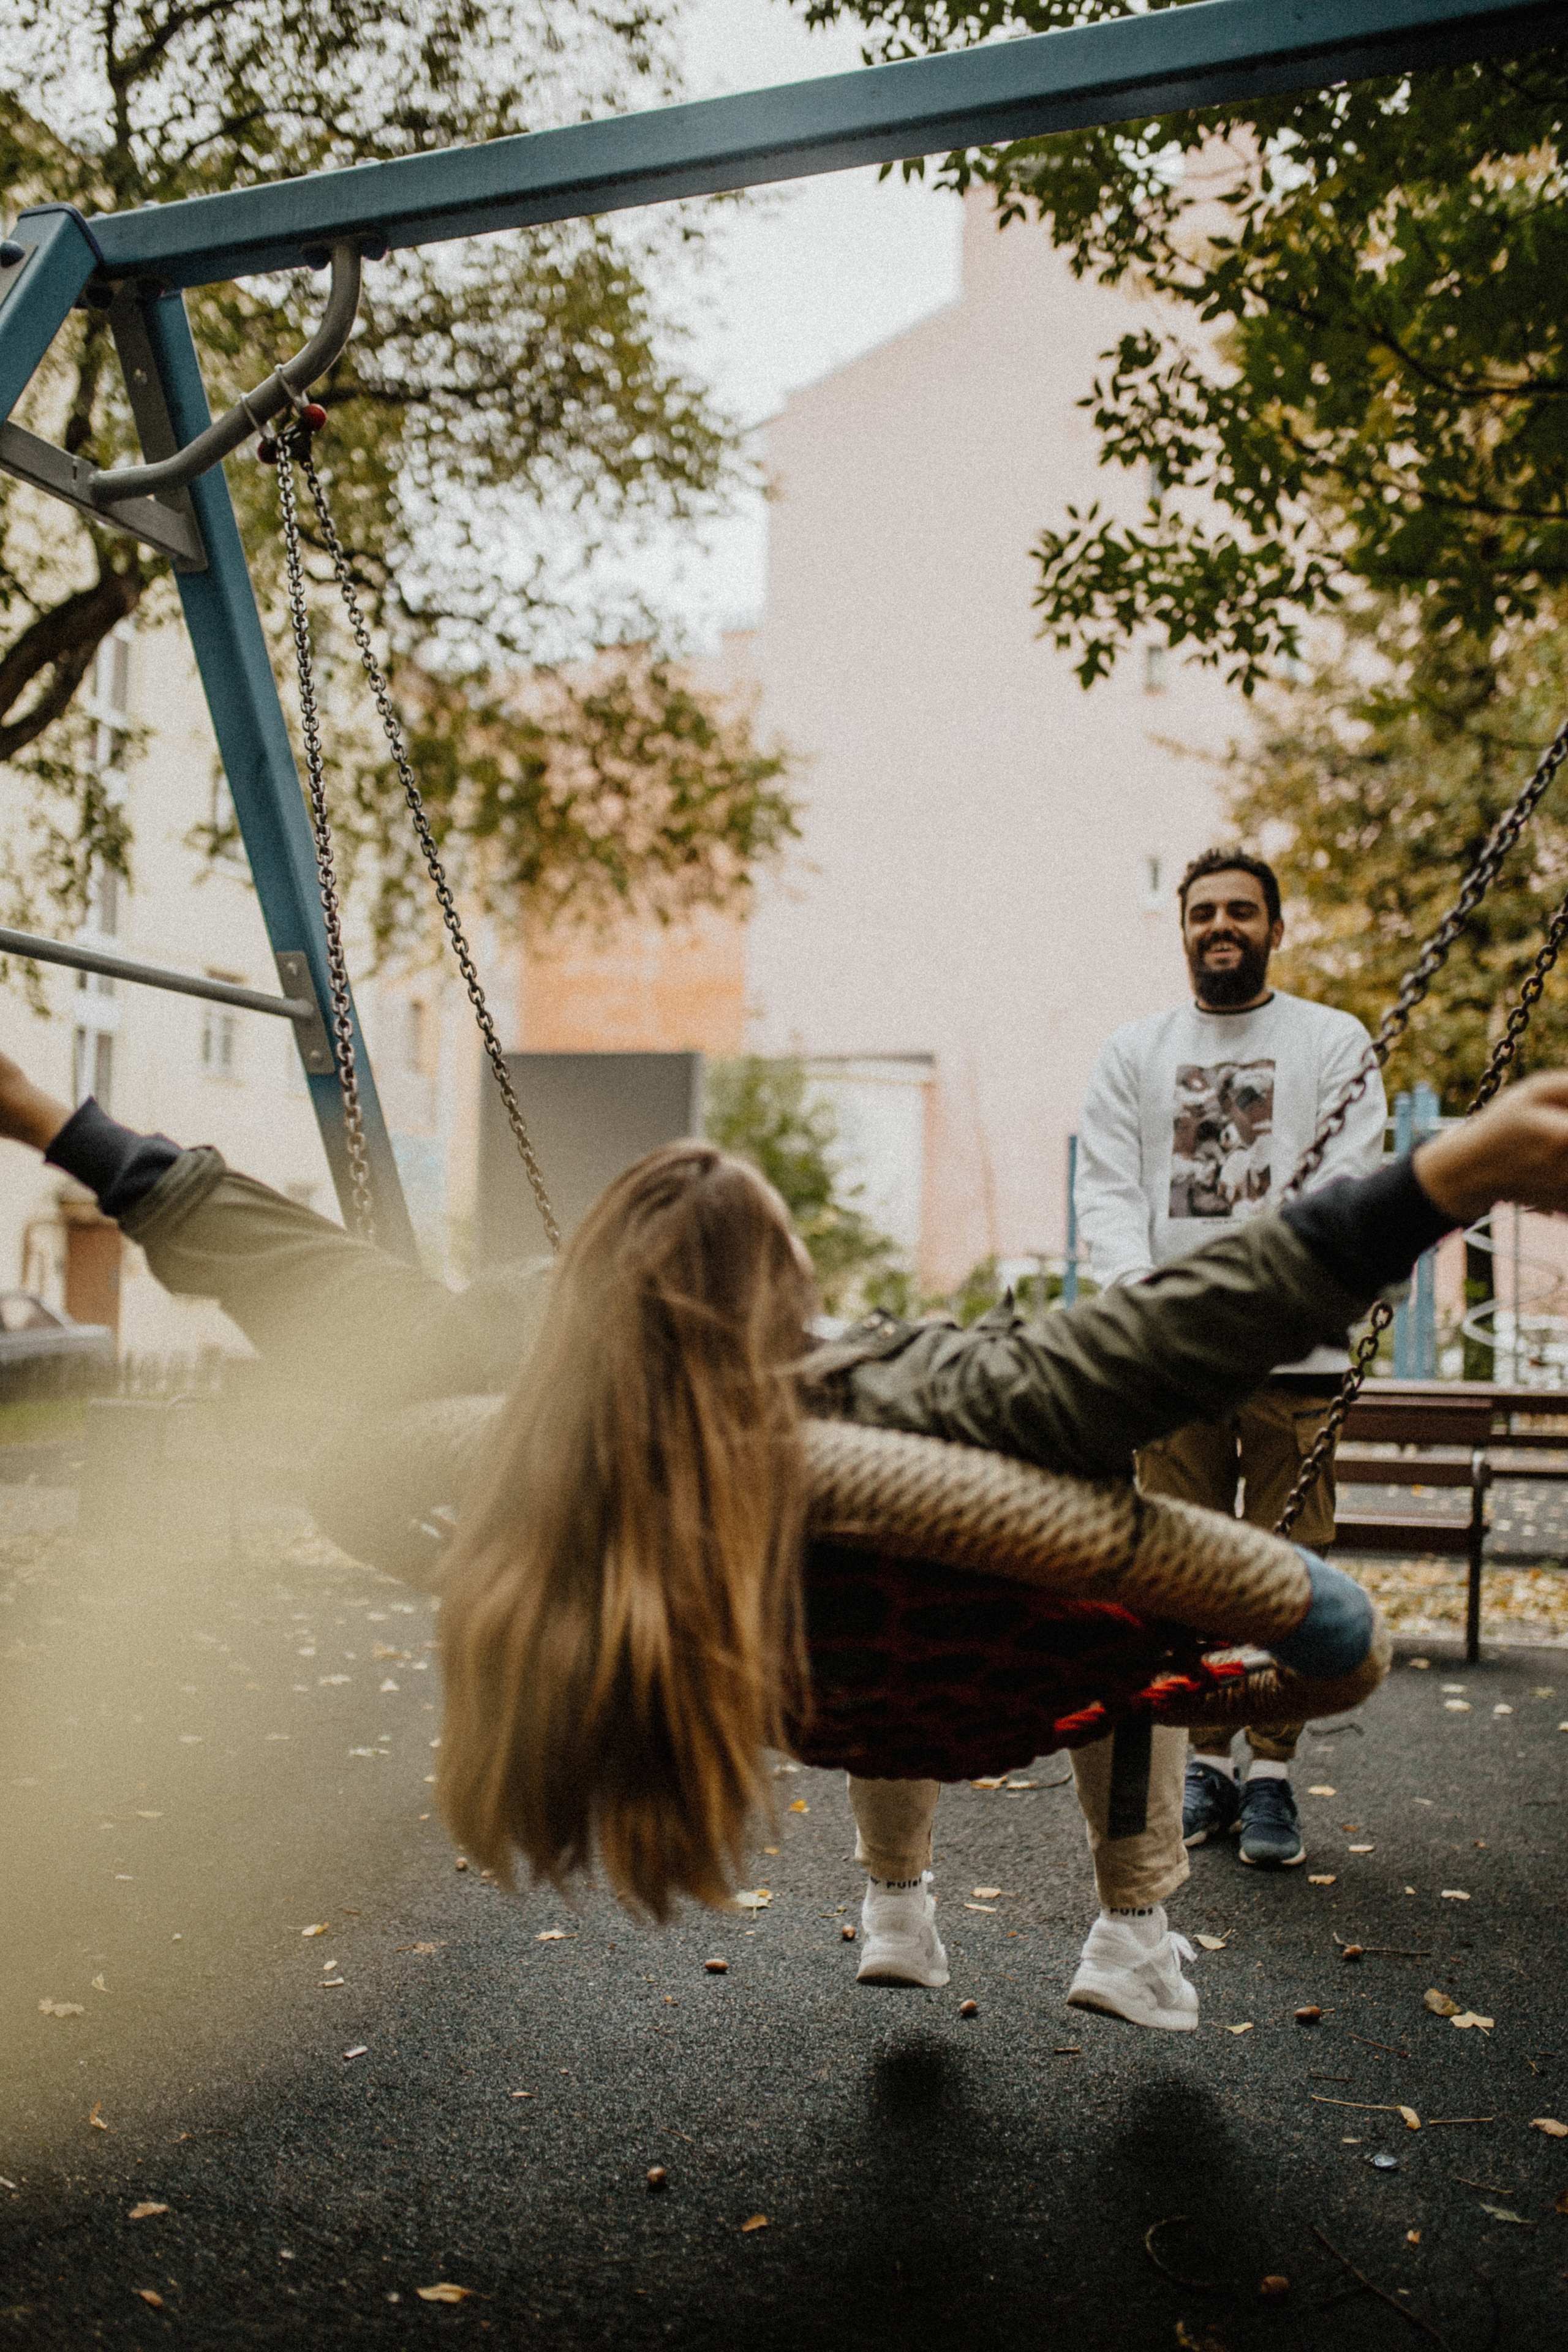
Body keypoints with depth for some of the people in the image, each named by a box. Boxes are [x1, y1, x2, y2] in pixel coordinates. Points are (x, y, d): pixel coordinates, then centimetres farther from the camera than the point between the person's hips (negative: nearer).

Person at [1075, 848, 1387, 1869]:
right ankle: (1208, 1761, 20)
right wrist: (1141, 1287, -17)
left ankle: (1272, 1775, 13)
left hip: (1292, 1353, -2)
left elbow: (1346, 1187, -5)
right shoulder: (1134, 1052, 13)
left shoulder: (1332, 1040, 6)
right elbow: (1106, 1185, 4)